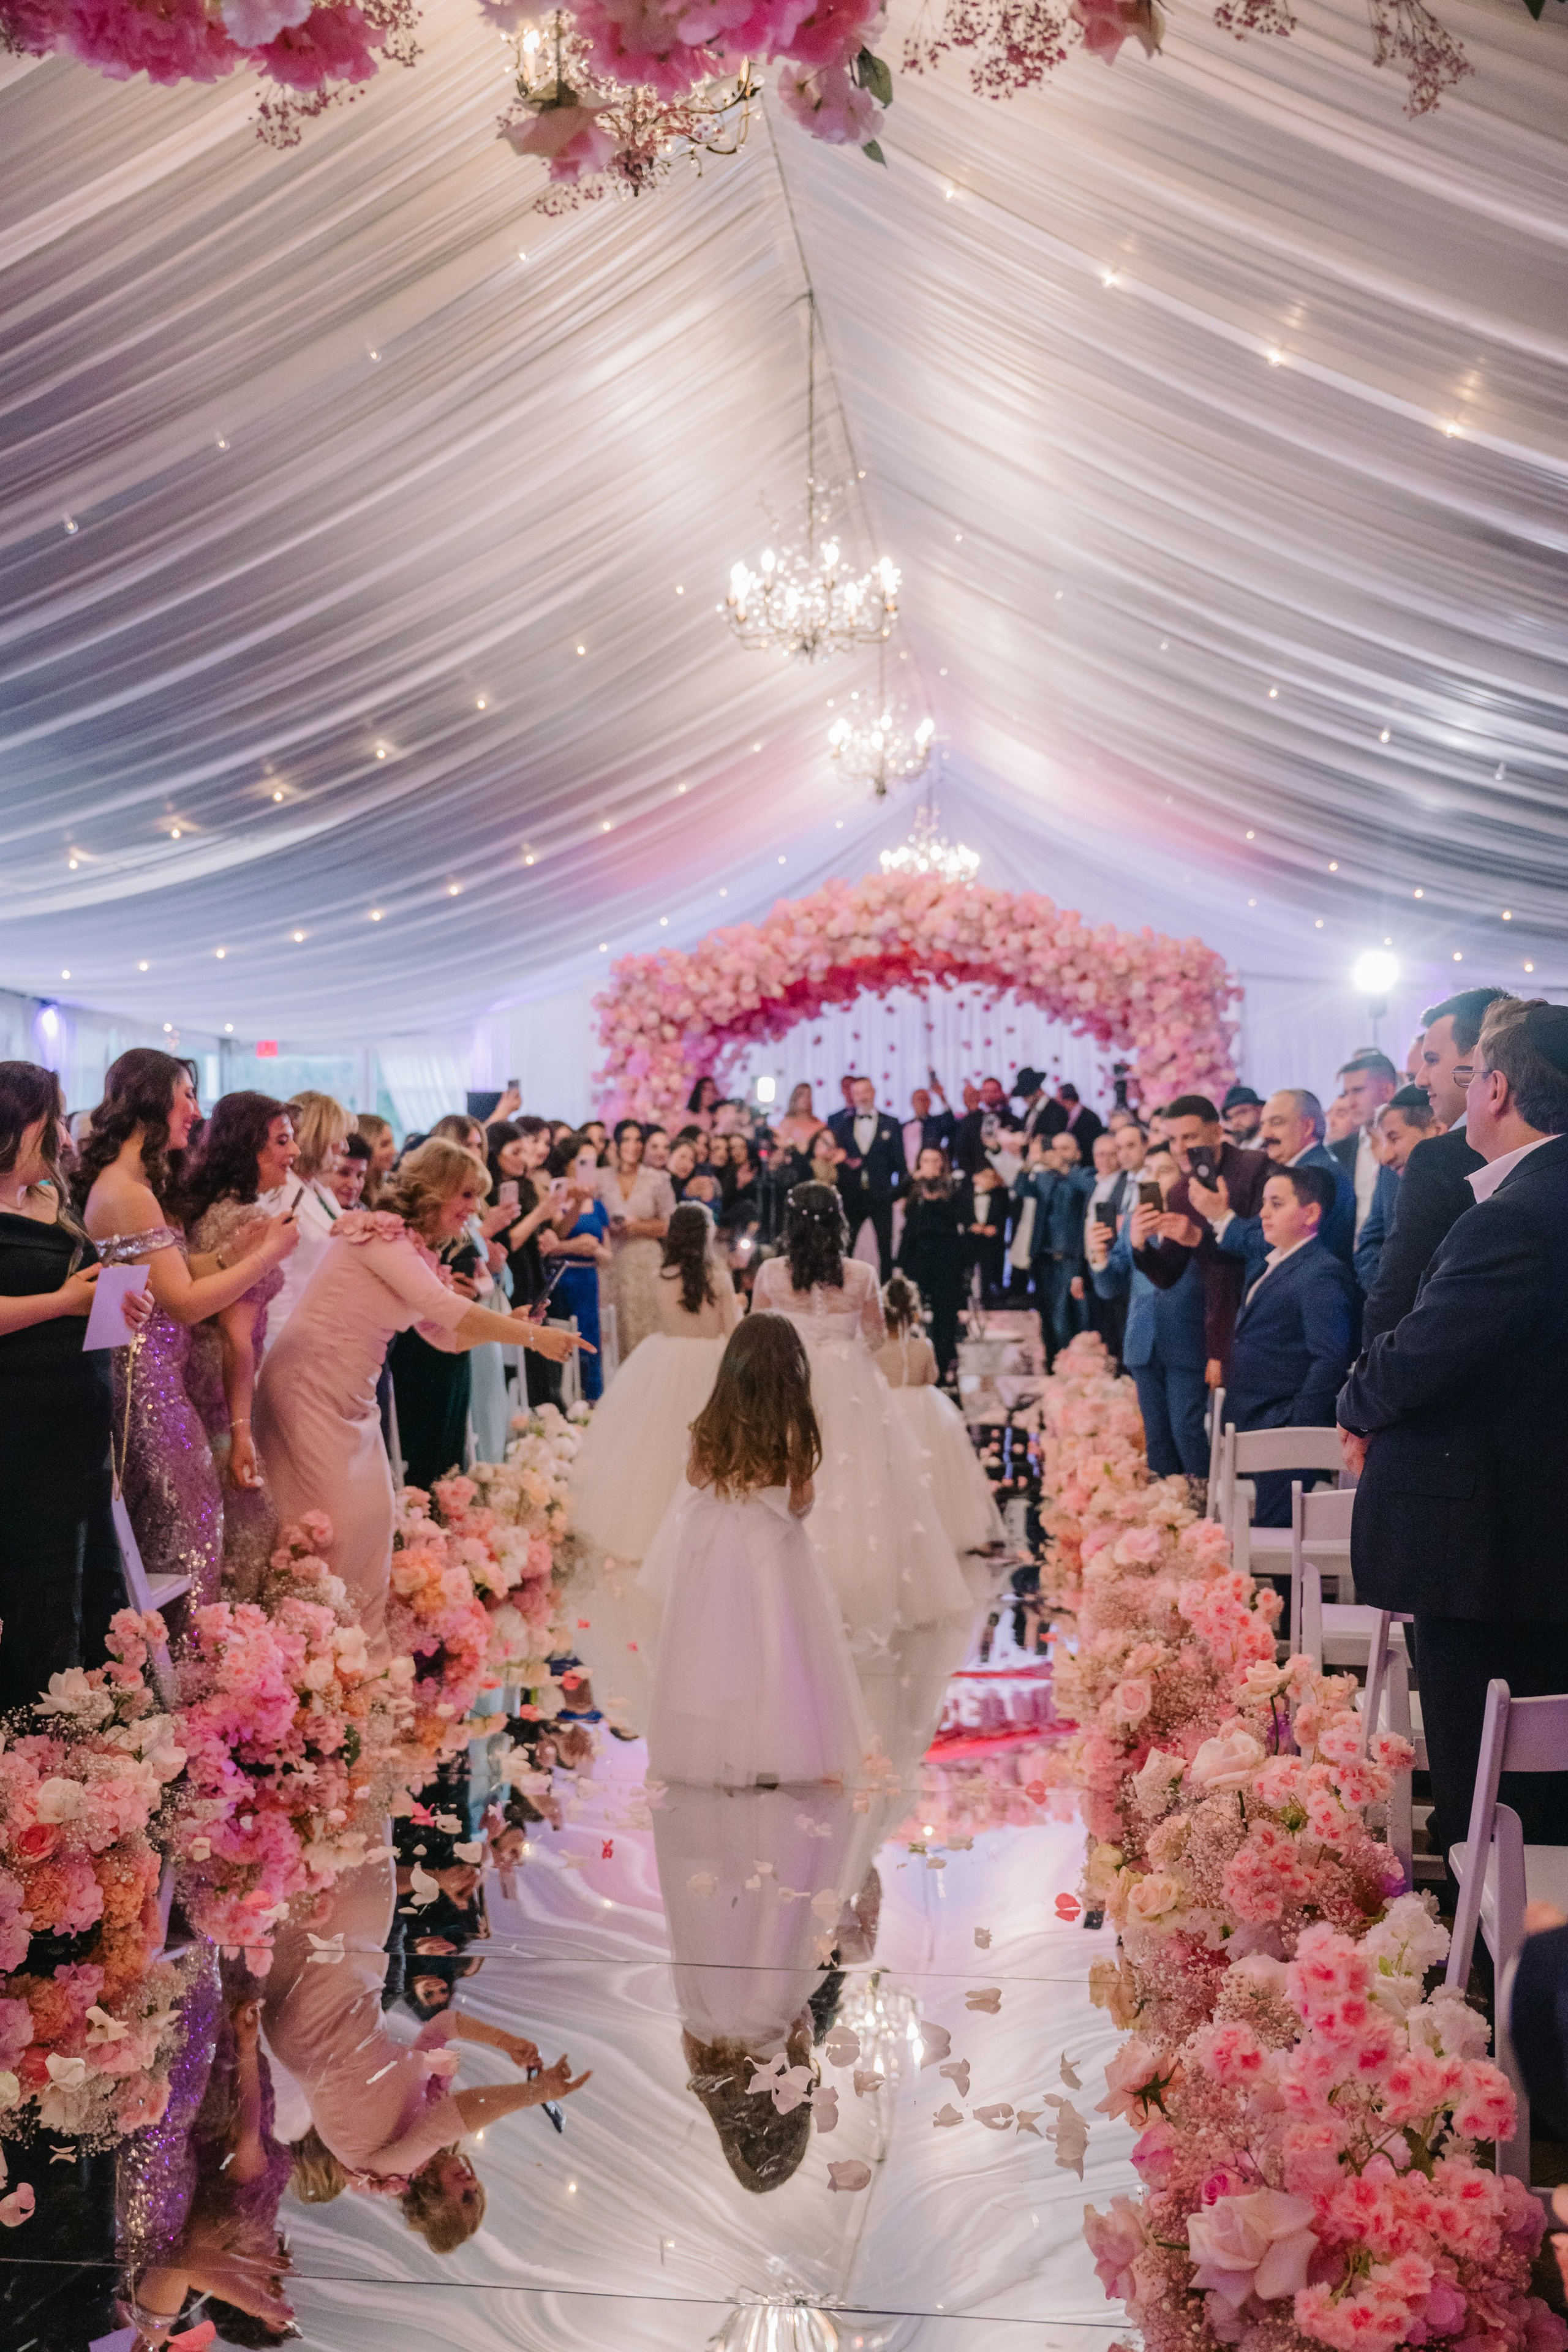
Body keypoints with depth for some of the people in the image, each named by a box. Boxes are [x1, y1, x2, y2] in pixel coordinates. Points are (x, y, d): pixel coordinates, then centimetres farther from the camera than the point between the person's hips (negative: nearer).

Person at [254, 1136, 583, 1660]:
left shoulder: (415, 1251, 13)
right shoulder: (382, 1233, -15)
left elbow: (448, 1335, 14)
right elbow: (448, 1309, -22)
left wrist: (508, 1324, -2)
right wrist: (533, 1336, -19)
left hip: (352, 1395, 9)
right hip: (310, 1385, -9)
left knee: (372, 1515, 8)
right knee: (334, 1523, -9)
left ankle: (365, 1651, 17)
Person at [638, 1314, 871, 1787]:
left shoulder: (713, 1424, -7)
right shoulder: (794, 1429, -14)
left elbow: (695, 1477, 6)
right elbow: (801, 1500, -8)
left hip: (712, 1548, 3)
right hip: (770, 1552, -2)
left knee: (714, 1654, 11)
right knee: (771, 1654, 6)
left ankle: (712, 1752, 20)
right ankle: (768, 1759, 11)